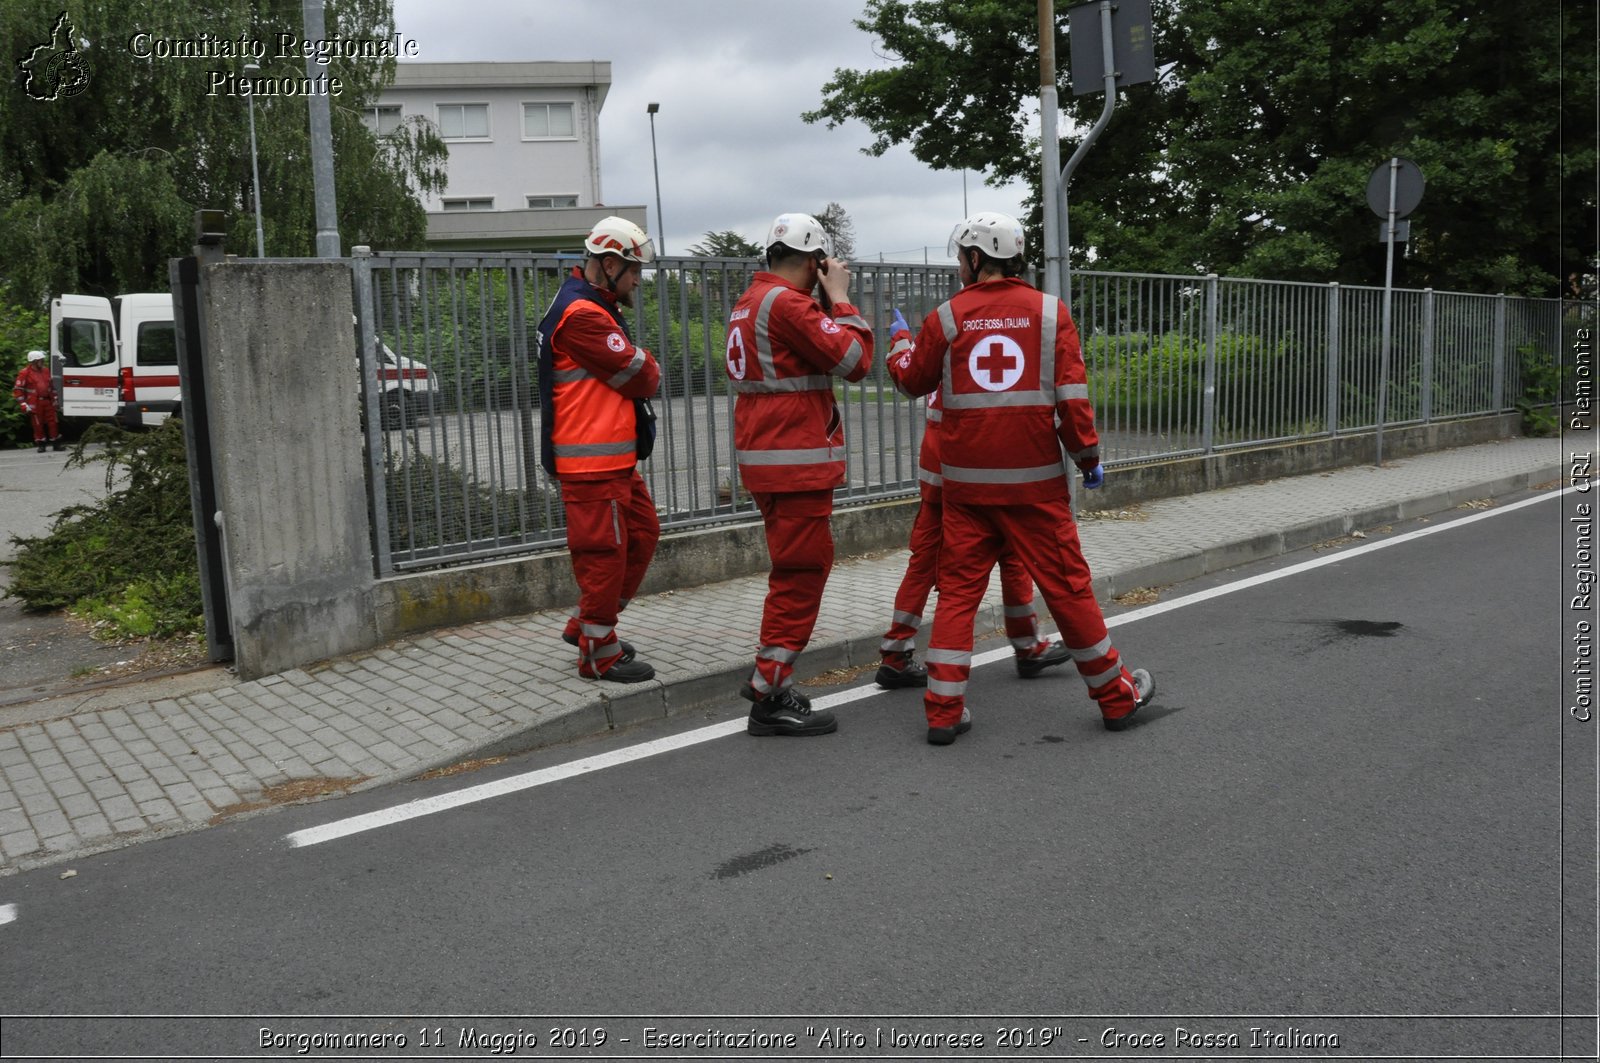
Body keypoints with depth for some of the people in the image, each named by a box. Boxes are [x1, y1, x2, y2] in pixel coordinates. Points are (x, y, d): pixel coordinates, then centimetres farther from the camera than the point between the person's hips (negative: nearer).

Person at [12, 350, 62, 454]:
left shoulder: (45, 370, 11)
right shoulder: (25, 373, -7)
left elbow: (51, 385, 23)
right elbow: (17, 389, -7)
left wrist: (54, 399, 21)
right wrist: (23, 404, -12)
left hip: (47, 401, 5)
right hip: (35, 404, -5)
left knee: (53, 422, 4)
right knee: (38, 424, 1)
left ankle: (56, 444, 10)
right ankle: (41, 445, 9)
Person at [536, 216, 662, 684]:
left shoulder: (595, 309, 19)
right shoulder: (582, 315, -17)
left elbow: (634, 374, 18)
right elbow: (642, 377, -17)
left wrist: (639, 368, -2)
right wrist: (649, 368, 4)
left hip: (615, 459, 11)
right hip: (592, 460, -11)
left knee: (642, 533, 16)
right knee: (605, 551, -3)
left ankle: (587, 625, 26)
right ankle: (599, 653, 9)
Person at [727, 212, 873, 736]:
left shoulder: (750, 301, 15)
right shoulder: (788, 303, -15)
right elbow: (854, 359, -15)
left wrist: (828, 302, 12)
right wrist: (839, 297, -4)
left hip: (762, 458, 10)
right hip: (795, 462, -10)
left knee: (802, 566, 20)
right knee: (801, 574, -4)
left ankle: (768, 675, 26)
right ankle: (771, 698, 1)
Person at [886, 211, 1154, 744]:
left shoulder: (946, 317, 1)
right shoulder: (1049, 311, -1)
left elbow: (914, 381, 16)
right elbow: (1072, 394, -6)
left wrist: (899, 346, 36)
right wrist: (1088, 456, 6)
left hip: (966, 481, 1)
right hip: (1034, 479, -1)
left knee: (957, 587, 8)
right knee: (1066, 584, 8)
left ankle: (944, 710, 8)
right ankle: (1117, 695, 21)